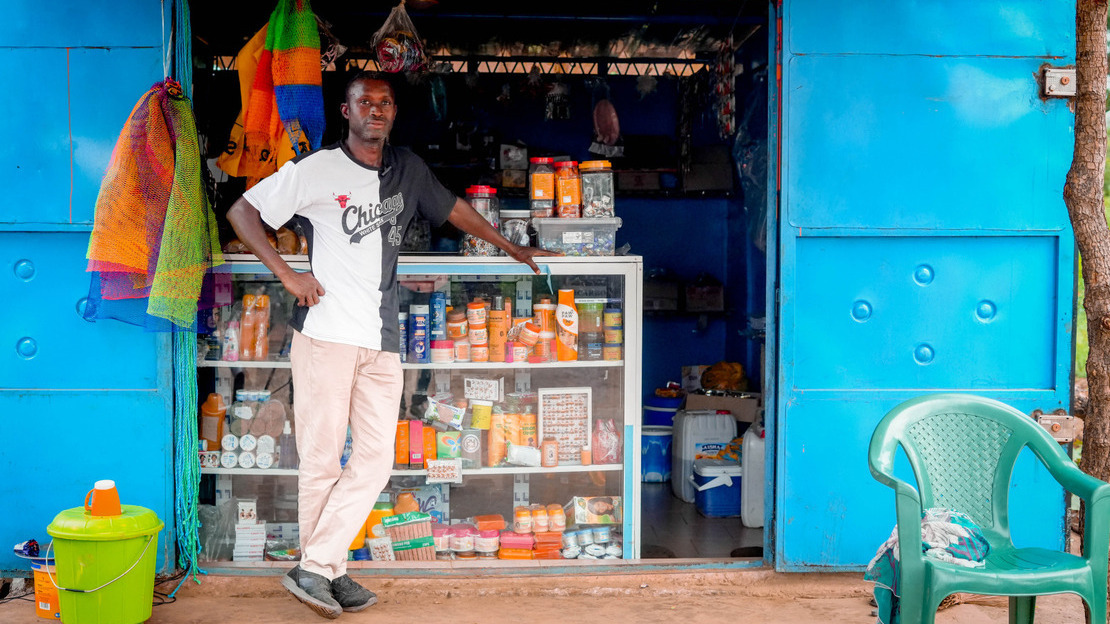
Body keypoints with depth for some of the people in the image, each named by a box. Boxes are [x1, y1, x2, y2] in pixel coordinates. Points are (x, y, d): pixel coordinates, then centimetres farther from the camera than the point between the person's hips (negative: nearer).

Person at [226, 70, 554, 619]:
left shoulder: (409, 170, 14)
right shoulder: (316, 170, -1)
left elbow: (454, 209, 30)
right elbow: (242, 212, 2)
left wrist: (512, 250, 35)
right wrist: (287, 274, -8)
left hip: (381, 342, 5)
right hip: (326, 334, -5)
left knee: (376, 458, -1)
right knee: (322, 460, -2)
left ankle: (315, 568, 6)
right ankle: (324, 572, 9)